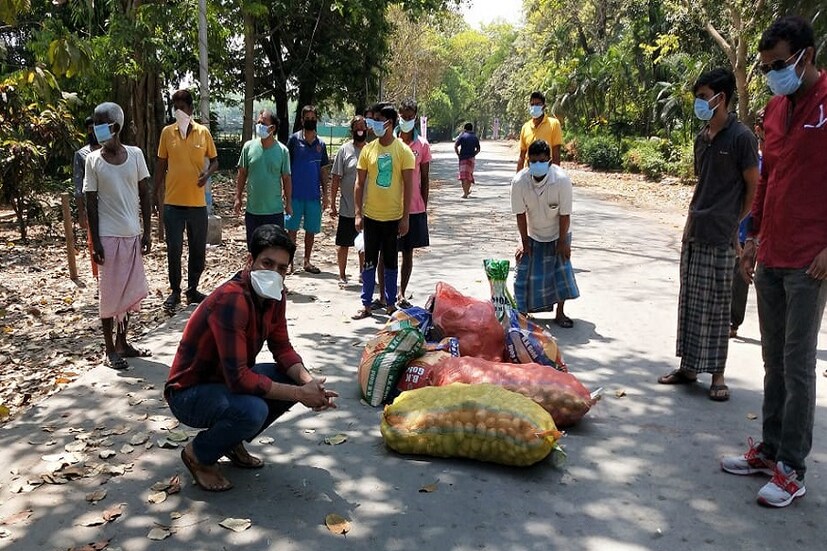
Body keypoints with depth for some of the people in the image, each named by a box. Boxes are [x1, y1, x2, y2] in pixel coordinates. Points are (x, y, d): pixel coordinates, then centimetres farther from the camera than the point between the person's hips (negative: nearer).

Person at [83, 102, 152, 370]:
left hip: (132, 234, 3)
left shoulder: (135, 154, 0)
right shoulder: (93, 160, -5)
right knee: (109, 292, 3)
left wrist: (147, 231, 2)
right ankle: (110, 349, 14)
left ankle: (122, 342, 27)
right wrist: (95, 241, -9)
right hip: (108, 236, -3)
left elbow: (145, 194, 5)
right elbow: (91, 203, -4)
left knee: (130, 290, 11)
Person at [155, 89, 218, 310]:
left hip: (197, 202, 1)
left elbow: (214, 160, 10)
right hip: (173, 202, -1)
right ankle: (175, 291, 16)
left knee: (198, 250, 9)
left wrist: (207, 173, -12)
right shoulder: (167, 132, 2)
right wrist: (157, 195, 4)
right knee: (174, 250, 2)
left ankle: (193, 289, 24)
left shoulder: (203, 132, 2)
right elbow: (160, 165, 7)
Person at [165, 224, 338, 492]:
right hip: (189, 392, -8)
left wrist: (309, 382, -19)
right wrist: (300, 394, -30)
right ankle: (198, 454, -2)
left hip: (228, 379, 9)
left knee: (296, 379, -4)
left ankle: (232, 441, 13)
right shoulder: (231, 300, -32)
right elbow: (238, 378, -35)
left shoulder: (275, 296, -5)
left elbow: (282, 348, 0)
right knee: (253, 410, -34)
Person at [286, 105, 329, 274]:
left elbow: (323, 170, 12)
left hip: (314, 195, 3)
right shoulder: (294, 139, -2)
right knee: (292, 228, 2)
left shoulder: (321, 144, 9)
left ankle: (307, 261, 19)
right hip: (296, 194, -3)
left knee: (311, 230, 8)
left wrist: (325, 194, 6)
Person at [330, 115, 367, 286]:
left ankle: (363, 272, 31)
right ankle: (342, 275, 20)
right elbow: (336, 179, -3)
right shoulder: (345, 149, -4)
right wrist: (332, 204, -6)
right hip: (347, 208, -2)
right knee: (343, 243, 6)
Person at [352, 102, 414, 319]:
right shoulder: (368, 149, 1)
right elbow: (359, 183, 5)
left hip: (394, 217, -2)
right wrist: (358, 213, -1)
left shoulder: (403, 150, -6)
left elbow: (408, 185, -5)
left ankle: (391, 304, 21)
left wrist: (405, 217, -8)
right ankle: (366, 305, 17)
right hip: (371, 216, 2)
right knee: (369, 262, 8)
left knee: (390, 262, 10)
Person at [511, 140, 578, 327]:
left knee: (562, 270, -1)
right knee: (526, 271, 0)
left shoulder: (562, 180, -30)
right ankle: (522, 311, 16)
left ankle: (560, 313, 13)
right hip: (532, 235, 1)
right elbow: (520, 214, -15)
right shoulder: (519, 181, -26)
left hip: (557, 234, -1)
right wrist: (524, 241, -9)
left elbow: (565, 215, -21)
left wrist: (562, 242, -15)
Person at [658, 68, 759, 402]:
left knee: (716, 305, -1)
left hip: (720, 237, -7)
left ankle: (717, 375, 9)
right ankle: (688, 367, 21)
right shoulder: (702, 138, 12)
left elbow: (753, 187, -6)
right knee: (690, 302, 11)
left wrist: (734, 222, -4)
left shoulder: (740, 137, -9)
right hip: (694, 234, 7)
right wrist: (695, 218, 11)